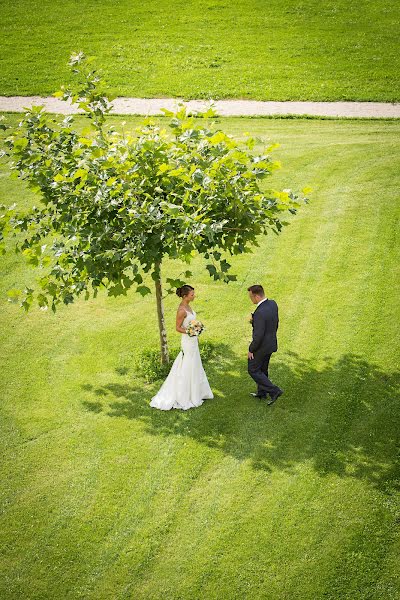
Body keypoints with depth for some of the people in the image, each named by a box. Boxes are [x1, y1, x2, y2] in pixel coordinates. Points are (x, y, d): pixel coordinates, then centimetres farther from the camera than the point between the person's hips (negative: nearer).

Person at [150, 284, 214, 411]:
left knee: (195, 366, 19)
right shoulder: (181, 310, -23)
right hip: (188, 341, -10)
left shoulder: (187, 306, 5)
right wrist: (189, 332, -31)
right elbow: (178, 328, -18)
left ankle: (195, 393, 33)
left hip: (193, 340, 10)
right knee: (188, 369, 0)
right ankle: (186, 397, 11)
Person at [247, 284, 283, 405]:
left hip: (261, 346, -9)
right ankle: (261, 392, 39)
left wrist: (251, 350, -15)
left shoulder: (260, 312, -32)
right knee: (262, 369, 24)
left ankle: (274, 391, 6)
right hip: (271, 343, 9)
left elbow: (258, 335, -28)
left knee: (253, 370, 9)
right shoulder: (273, 304, -5)